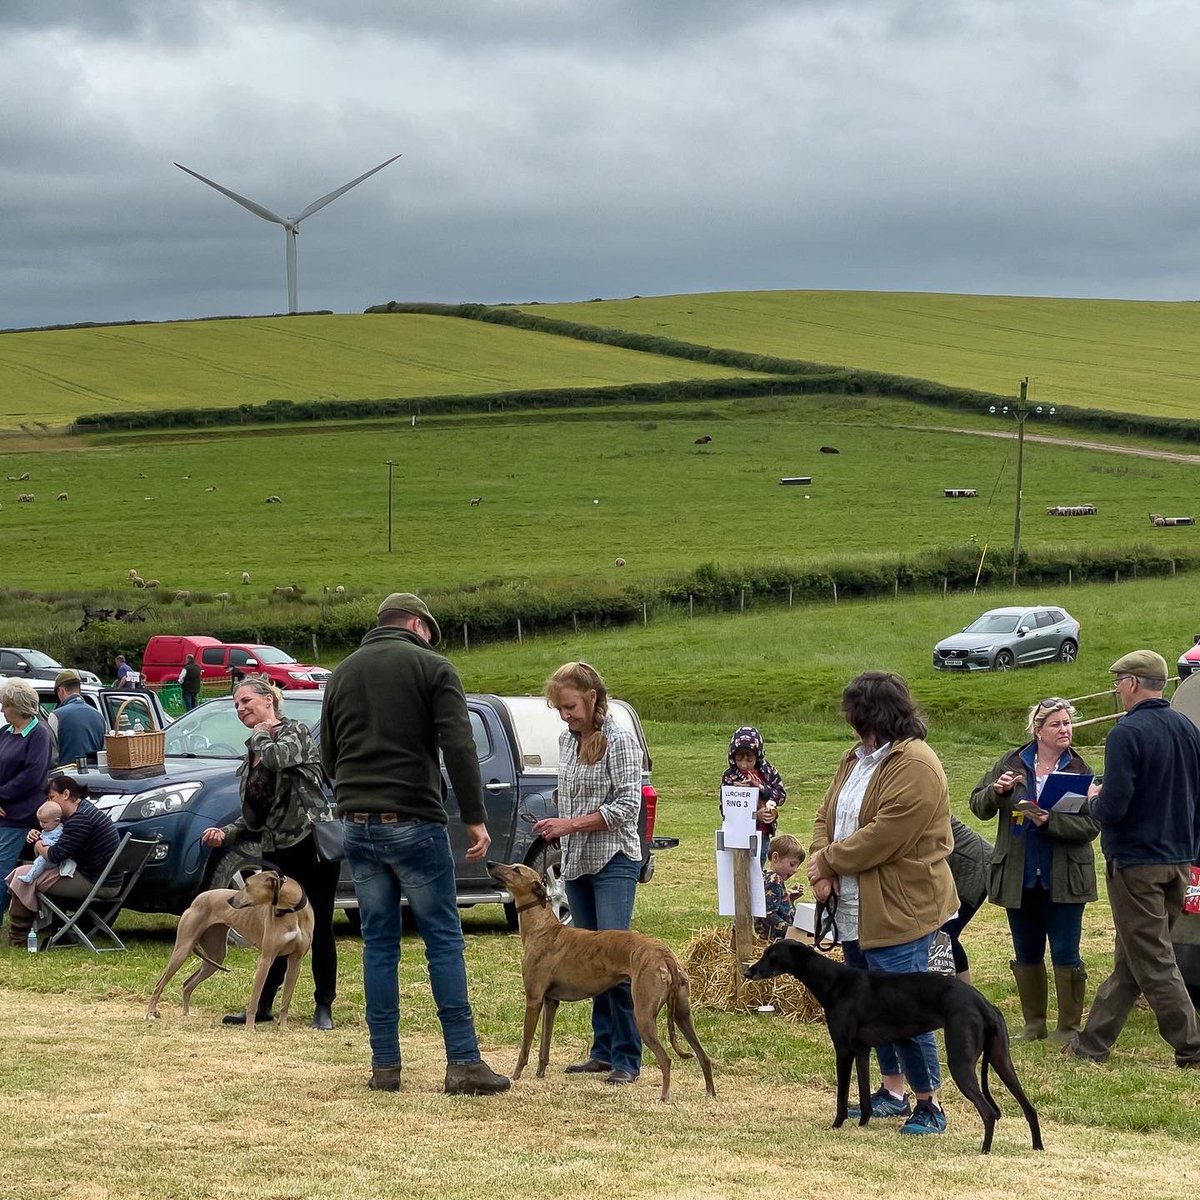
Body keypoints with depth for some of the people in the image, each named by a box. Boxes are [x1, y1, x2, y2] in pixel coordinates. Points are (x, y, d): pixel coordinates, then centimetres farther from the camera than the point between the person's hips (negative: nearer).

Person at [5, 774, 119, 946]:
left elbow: (56, 855, -22)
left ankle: (16, 940, -4)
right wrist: (39, 837, 7)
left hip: (91, 882, -11)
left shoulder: (80, 819, -20)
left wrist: (39, 847, -2)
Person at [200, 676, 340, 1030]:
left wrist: (261, 735, -6)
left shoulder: (295, 732, -4)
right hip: (278, 852, 7)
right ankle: (263, 1005, 14)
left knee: (319, 928, -1)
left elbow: (278, 758, -28)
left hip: (313, 842, -7)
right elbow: (252, 817, 18)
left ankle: (324, 1007, 6)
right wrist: (226, 834, 0)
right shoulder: (253, 754, 16)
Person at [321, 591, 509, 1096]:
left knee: (378, 942, 9)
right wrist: (475, 818, -10)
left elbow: (328, 755, 19)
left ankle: (384, 1065, 8)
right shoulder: (431, 667, -3)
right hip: (413, 822, -5)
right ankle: (463, 1063, -4)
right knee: (444, 940, -1)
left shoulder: (343, 673, 14)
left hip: (357, 823, 5)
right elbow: (459, 748, -11)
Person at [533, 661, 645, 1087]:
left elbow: (627, 805, -16)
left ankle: (627, 1059, -10)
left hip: (613, 862, -7)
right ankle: (603, 1051, 13)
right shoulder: (566, 740, 11)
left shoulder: (619, 741, -10)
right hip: (576, 863, 7)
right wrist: (557, 827, 9)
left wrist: (571, 824, -17)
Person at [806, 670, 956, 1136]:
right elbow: (826, 815, 12)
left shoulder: (915, 766, -19)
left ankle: (929, 1103, 0)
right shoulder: (857, 758, 12)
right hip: (857, 910, 10)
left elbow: (883, 837, -24)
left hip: (899, 911, -10)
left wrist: (827, 858, -13)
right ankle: (892, 1092, 28)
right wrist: (822, 864, -8)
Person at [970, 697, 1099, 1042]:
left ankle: (1069, 1028, 8)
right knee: (1026, 955, 13)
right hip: (1019, 877, 3)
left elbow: (1091, 825, -13)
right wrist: (997, 791, -15)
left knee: (1065, 954, -2)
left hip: (1063, 879, -3)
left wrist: (1050, 821, -26)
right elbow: (978, 807, 5)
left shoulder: (1080, 771, -5)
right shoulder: (1011, 764, 3)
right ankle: (1033, 1023, 25)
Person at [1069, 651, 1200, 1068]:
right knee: (1129, 961, 12)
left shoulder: (1127, 734, -18)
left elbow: (1113, 809, -23)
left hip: (1136, 864, -8)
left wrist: (1095, 799, -2)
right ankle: (1093, 1042, 20)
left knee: (1153, 962, -1)